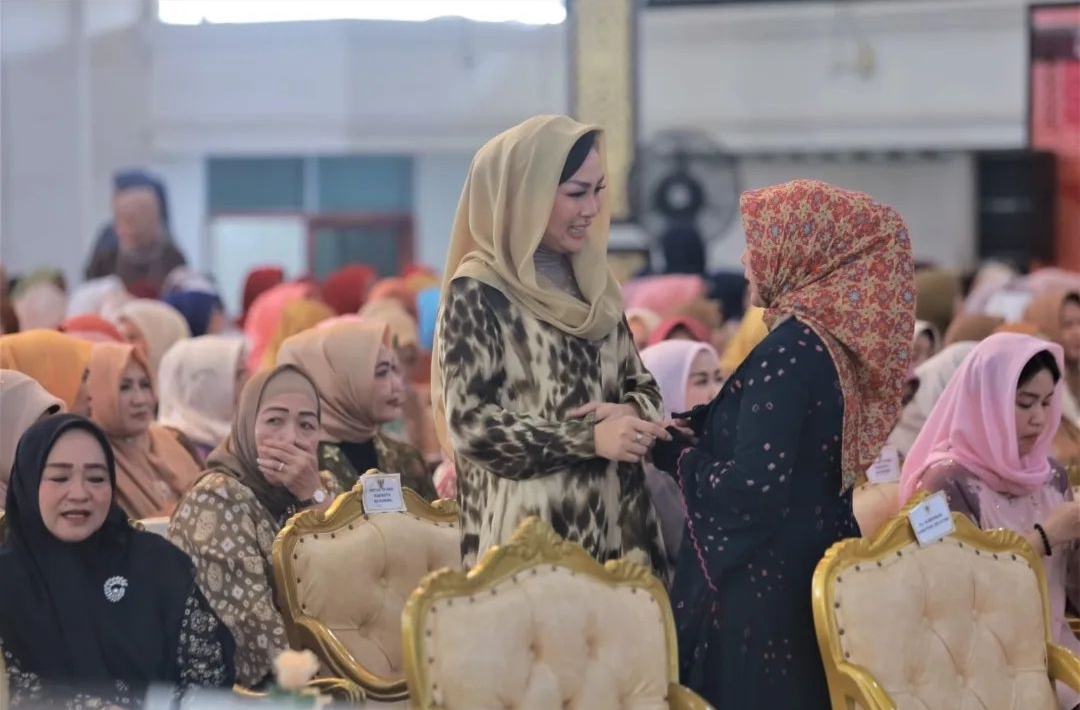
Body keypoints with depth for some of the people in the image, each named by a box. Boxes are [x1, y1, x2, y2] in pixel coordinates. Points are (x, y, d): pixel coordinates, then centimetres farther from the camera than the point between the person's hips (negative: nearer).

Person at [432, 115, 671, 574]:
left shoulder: (592, 283, 13)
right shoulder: (477, 293, -8)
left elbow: (641, 384, 17)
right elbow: (470, 424, -13)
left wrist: (628, 413, -7)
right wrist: (590, 437, -18)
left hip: (612, 519, 6)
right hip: (530, 529, -6)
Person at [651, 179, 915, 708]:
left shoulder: (790, 350, -18)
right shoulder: (835, 341, 9)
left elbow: (753, 488, -22)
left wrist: (673, 452, -6)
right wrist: (679, 427, 7)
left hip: (761, 589, -9)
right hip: (813, 575, 9)